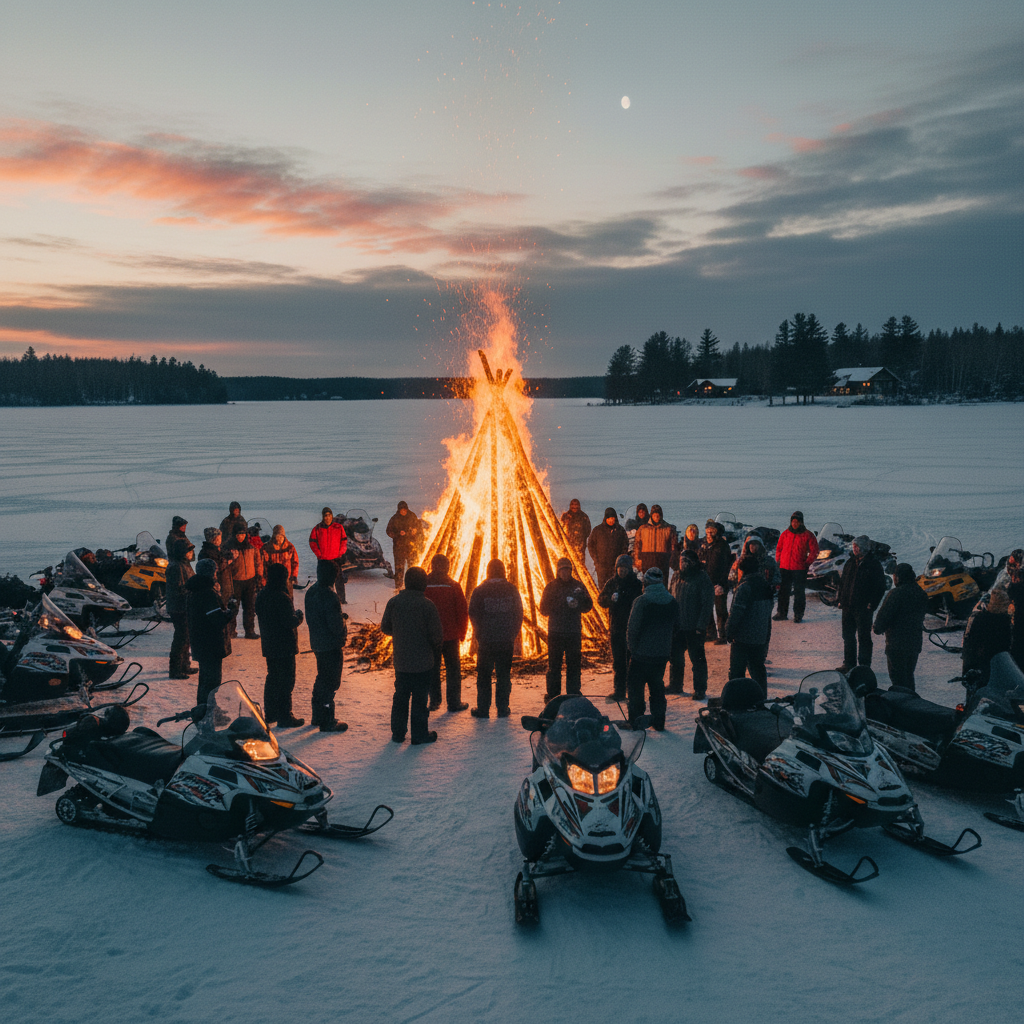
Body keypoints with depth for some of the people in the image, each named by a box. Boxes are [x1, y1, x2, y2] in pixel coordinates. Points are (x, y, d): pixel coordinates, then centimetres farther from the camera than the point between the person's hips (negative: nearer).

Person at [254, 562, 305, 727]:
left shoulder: (261, 595, 4)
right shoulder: (282, 598, -23)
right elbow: (291, 621, -24)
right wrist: (299, 615, -2)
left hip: (268, 644, 8)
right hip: (284, 646, -8)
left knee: (272, 678, 19)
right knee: (286, 680, 1)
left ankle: (270, 714, 27)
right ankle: (285, 718, 5)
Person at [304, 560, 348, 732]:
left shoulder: (311, 592, 4)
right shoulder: (329, 596, -24)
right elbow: (336, 624, -23)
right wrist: (343, 634, -2)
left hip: (317, 643, 9)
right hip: (331, 645, -9)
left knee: (322, 679, 21)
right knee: (331, 682, 0)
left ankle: (317, 716, 30)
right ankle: (327, 722, 6)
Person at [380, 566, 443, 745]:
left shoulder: (394, 602, -4)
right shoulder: (428, 605, -15)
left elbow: (384, 627, 7)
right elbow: (437, 636, -13)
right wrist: (436, 651, 7)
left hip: (400, 661, 4)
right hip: (423, 662, -4)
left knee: (400, 696, 15)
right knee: (420, 698, 5)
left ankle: (398, 733, 22)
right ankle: (419, 734, 12)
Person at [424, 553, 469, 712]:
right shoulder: (453, 586, -7)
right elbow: (463, 611, -5)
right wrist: (462, 633, 8)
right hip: (450, 635, -1)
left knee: (433, 669, 12)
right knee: (453, 668, 9)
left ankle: (434, 701, 14)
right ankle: (454, 702, 11)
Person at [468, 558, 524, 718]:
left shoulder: (480, 591, -6)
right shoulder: (512, 590, 0)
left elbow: (473, 614, -2)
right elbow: (519, 614, 5)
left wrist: (478, 633, 10)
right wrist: (514, 634, 13)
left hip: (486, 640, -1)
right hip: (506, 640, 2)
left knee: (484, 675, 7)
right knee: (504, 675, 9)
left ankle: (482, 709, 10)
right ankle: (503, 709, 11)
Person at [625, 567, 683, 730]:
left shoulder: (641, 601, -16)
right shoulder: (672, 602, 1)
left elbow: (633, 627, -14)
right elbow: (678, 625, 11)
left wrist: (632, 646, -1)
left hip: (641, 653, -5)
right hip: (662, 653, 5)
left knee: (635, 686, 7)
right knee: (657, 686, 15)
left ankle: (635, 721, 8)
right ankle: (658, 721, 17)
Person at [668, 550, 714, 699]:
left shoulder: (702, 579, -10)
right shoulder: (676, 577, 10)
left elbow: (707, 604, -12)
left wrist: (701, 626, -17)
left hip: (694, 628, -7)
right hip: (676, 626, 7)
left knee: (697, 659, 0)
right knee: (675, 657, 16)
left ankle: (700, 690, 9)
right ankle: (675, 686, 31)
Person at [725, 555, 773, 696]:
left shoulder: (744, 587, -17)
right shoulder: (765, 587, 9)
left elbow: (736, 613, -19)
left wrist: (729, 632, -8)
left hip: (743, 638, -8)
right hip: (760, 639, 8)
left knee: (736, 671, 2)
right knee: (758, 670, 17)